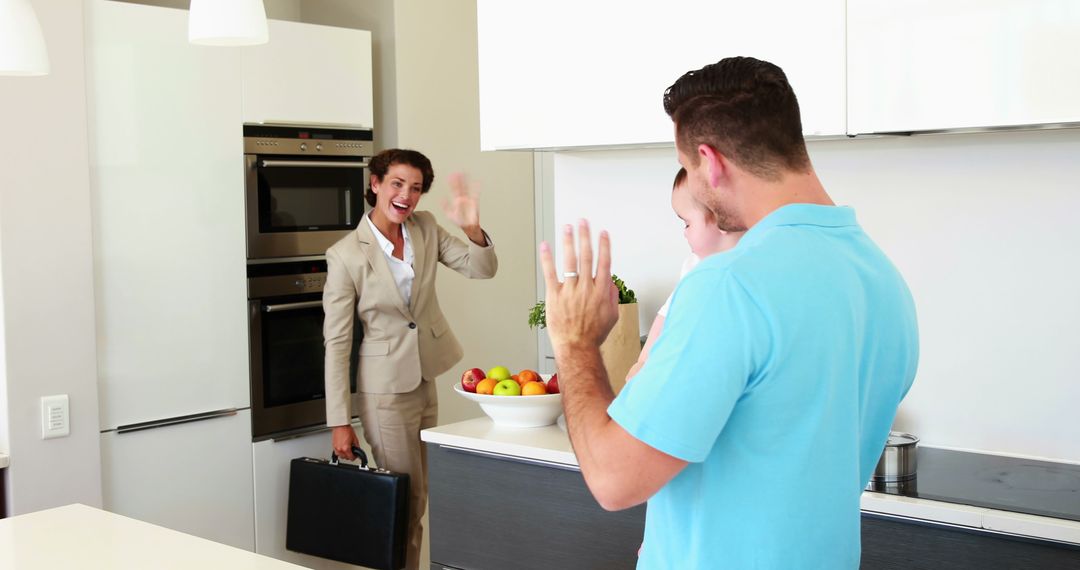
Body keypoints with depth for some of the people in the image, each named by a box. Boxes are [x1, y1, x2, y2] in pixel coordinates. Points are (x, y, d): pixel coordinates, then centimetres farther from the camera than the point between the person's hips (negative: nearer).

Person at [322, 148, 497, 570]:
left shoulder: (426, 227, -1)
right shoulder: (346, 255, -15)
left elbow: (482, 268, -4)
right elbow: (336, 342, -13)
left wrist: (472, 228, -25)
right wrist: (340, 422, -13)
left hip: (427, 382, 6)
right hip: (385, 391, -6)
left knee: (418, 499, 17)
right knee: (404, 502, 3)